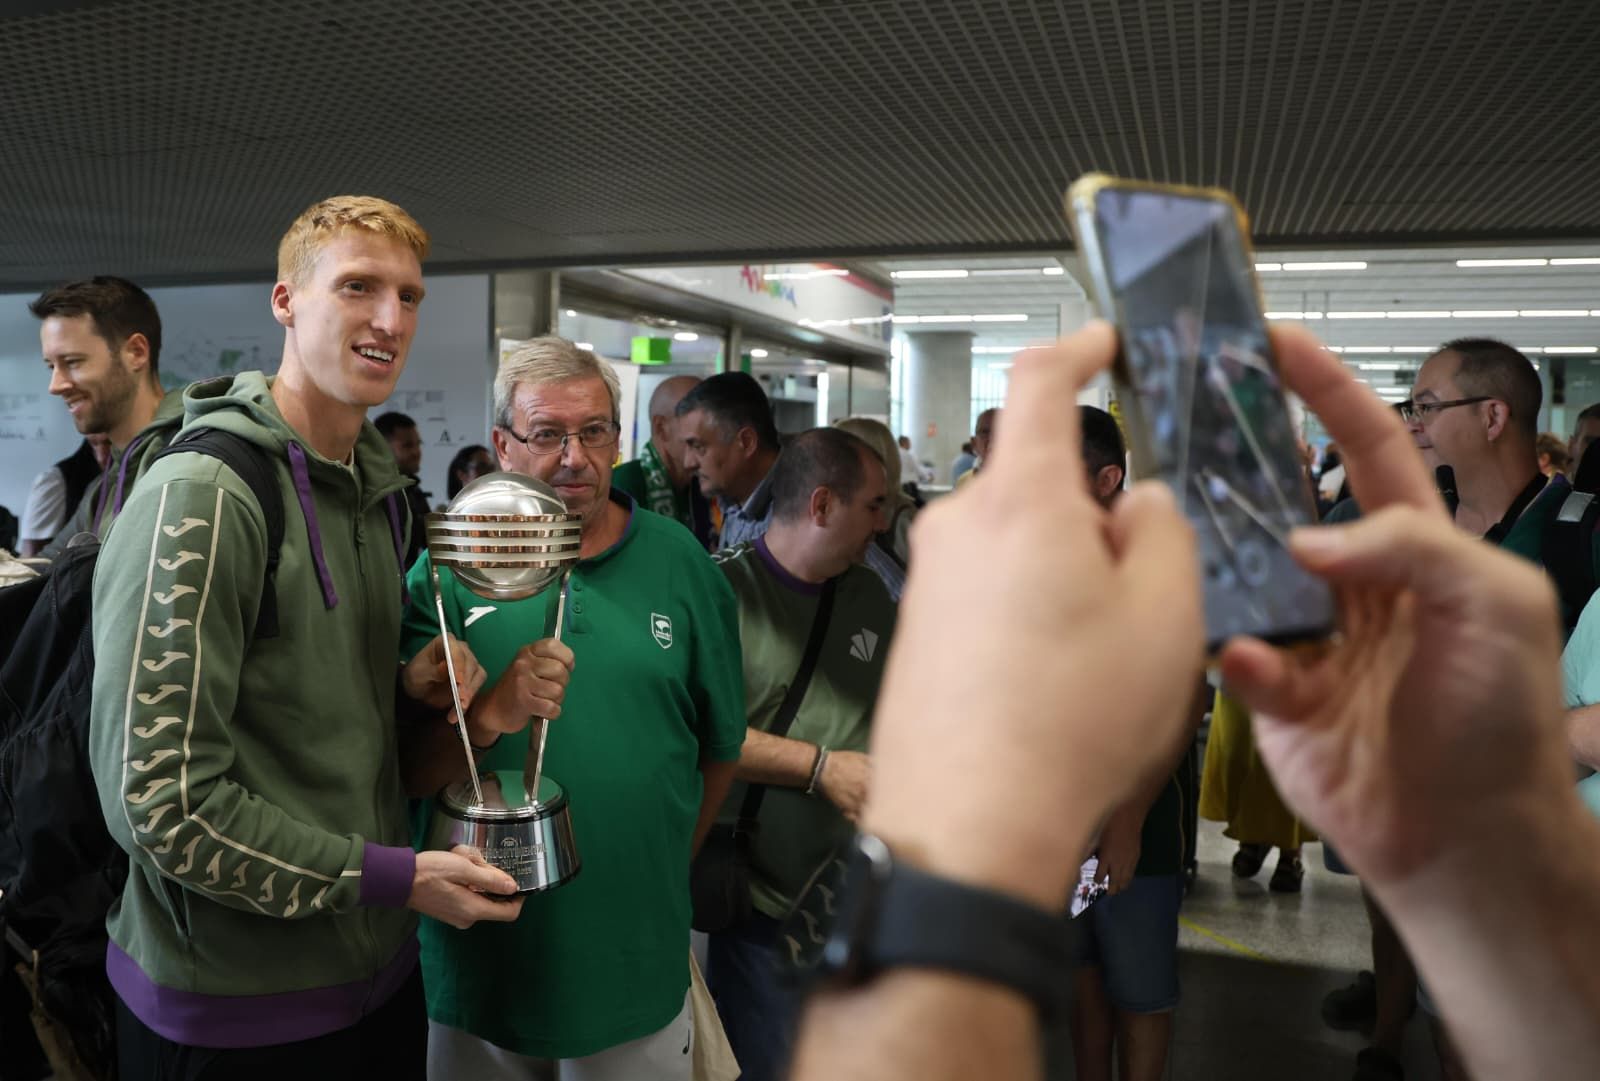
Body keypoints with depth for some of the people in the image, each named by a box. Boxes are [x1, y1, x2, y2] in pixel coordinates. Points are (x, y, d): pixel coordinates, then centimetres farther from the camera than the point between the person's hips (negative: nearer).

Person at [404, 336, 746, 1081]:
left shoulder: (678, 563, -3)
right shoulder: (449, 569, -5)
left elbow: (721, 748, 5)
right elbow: (406, 770, -9)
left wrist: (661, 867, 8)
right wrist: (493, 711, -27)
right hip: (482, 957, 0)